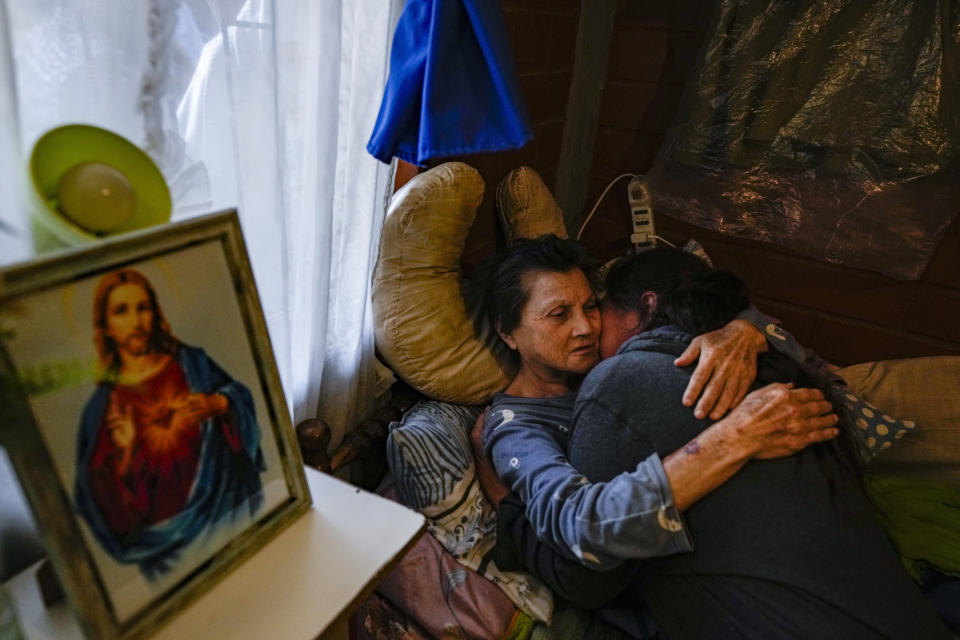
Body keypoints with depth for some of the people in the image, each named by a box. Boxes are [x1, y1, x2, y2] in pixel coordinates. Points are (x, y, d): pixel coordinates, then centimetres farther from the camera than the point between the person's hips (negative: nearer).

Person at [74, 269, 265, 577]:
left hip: (227, 501, 1)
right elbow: (103, 493, 1)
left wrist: (215, 404, -13)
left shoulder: (190, 362, 2)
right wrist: (123, 453, -18)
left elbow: (240, 396, 6)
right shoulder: (104, 403, 0)